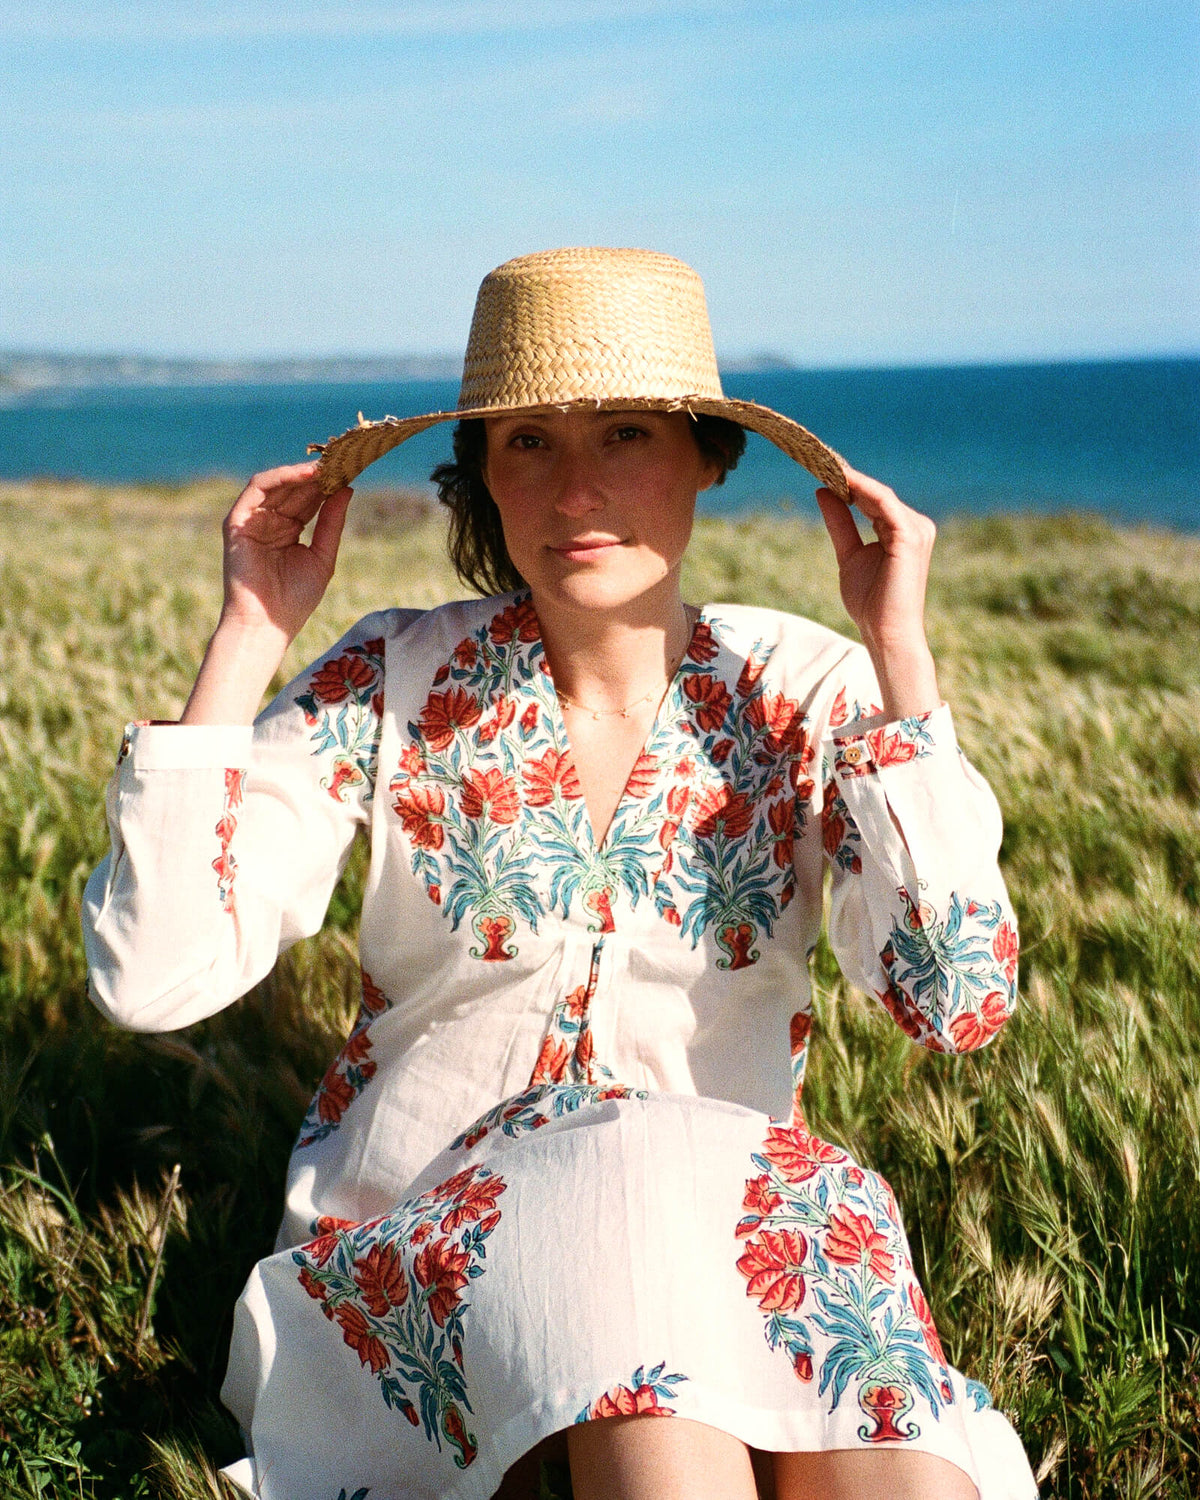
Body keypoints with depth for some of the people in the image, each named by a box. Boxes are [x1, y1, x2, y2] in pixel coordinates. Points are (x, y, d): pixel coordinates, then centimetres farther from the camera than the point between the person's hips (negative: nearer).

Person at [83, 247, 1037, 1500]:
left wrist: (899, 657, -16)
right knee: (640, 1189, -32)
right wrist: (249, 636, -15)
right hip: (425, 1240, 1)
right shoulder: (394, 684, -6)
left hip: (741, 1215, 0)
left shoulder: (803, 690, -4)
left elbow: (960, 1004, -16)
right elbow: (153, 977, -15)